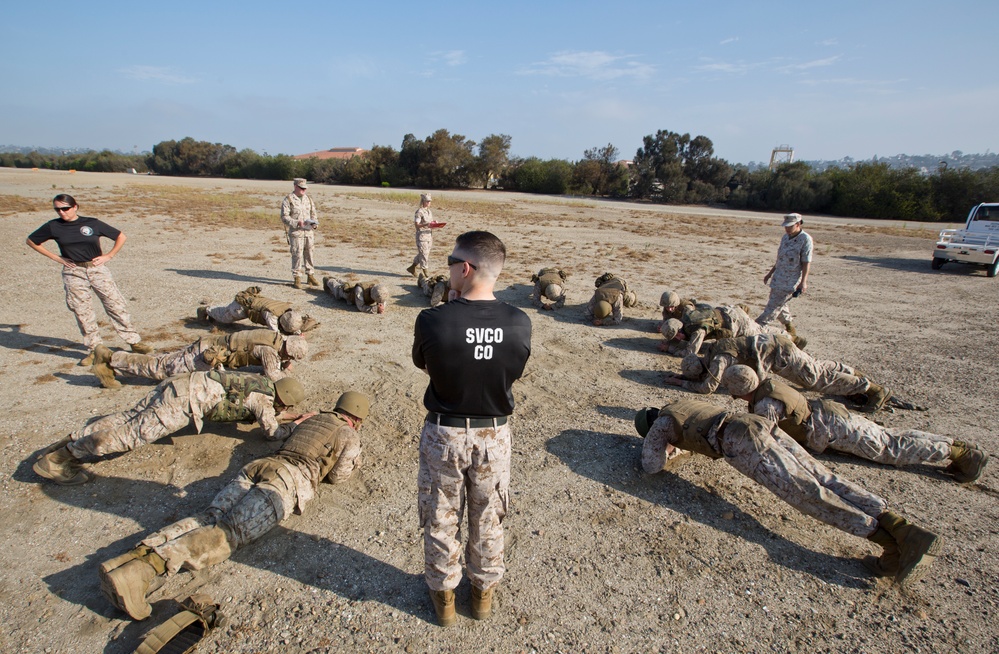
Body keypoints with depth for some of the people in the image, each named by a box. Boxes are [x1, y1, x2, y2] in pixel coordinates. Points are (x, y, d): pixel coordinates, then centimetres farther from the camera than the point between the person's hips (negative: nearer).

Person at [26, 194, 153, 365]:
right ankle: (94, 349, 14)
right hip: (73, 273, 1)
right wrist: (56, 258, 5)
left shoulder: (93, 223, -1)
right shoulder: (53, 227, 2)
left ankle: (134, 341, 6)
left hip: (97, 269, -1)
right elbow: (31, 241, 15)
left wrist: (108, 256, -1)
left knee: (116, 305, -2)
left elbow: (121, 237, 7)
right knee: (82, 312, 4)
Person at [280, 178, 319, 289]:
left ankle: (310, 275, 20)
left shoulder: (308, 199, 13)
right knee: (297, 255, -4)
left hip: (309, 232, 5)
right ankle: (297, 278, 5)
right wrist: (297, 223, -20)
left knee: (309, 254, 9)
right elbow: (284, 217, -8)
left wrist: (315, 223, -1)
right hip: (296, 233, -5)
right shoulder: (288, 200, -4)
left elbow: (313, 214, 20)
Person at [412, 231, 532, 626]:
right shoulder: (519, 323, -17)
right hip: (494, 433, 2)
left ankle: (443, 594, 41)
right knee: (488, 517, 23)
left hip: (444, 433, -2)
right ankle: (484, 591, 44)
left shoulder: (432, 321, -24)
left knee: (441, 518, 21)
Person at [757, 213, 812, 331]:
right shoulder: (785, 237, 11)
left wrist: (803, 282, -18)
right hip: (778, 277, 7)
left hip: (791, 280, -7)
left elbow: (806, 263, -12)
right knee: (780, 305, 13)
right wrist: (770, 273, 22)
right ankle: (789, 327, 29)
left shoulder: (805, 239, -10)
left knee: (775, 305, -7)